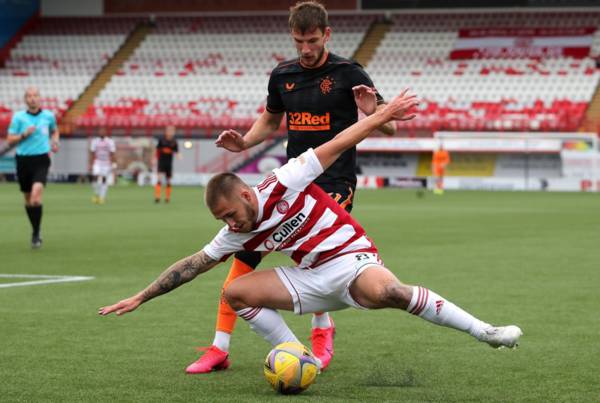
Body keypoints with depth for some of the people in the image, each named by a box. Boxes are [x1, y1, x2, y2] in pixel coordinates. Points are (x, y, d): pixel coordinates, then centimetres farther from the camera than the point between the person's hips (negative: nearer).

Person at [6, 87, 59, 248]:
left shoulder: (48, 116, 3)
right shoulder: (18, 117, -2)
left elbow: (55, 131, 23)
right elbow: (10, 140, -1)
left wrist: (55, 142, 4)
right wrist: (24, 134, -16)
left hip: (41, 160, -1)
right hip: (23, 160, 1)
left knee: (36, 196, -20)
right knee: (28, 199, 12)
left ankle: (36, 233, -10)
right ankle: (36, 228, 34)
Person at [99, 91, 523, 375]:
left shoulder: (281, 187, -16)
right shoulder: (237, 234, 0)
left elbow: (337, 145, -13)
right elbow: (193, 264, 8)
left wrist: (385, 114, -14)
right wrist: (140, 298, 8)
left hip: (352, 259, -6)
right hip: (310, 279, 6)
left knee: (386, 292, -39)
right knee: (236, 291, -8)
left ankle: (485, 332, -30)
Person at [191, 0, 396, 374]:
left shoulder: (348, 73, -7)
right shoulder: (282, 75, 8)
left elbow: (390, 126, -7)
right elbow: (270, 120, 25)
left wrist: (373, 112, -30)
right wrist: (244, 142, 5)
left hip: (335, 182, -5)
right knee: (246, 247, -6)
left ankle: (323, 328, 6)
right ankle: (220, 348, 0)